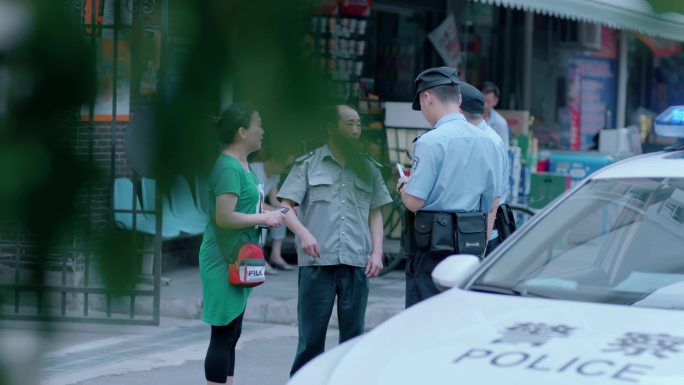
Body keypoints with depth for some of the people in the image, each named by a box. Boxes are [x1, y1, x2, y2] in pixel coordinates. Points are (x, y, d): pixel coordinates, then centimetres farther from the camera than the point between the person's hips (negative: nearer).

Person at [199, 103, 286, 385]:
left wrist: (270, 214, 7)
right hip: (225, 262, -10)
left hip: (238, 261, 10)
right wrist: (265, 218, -15)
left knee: (231, 333, 14)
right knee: (223, 333, -7)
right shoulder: (228, 167, -17)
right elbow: (224, 217, -24)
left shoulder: (242, 166, 13)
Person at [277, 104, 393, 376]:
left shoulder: (368, 169, 15)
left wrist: (377, 252, 4)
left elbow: (375, 213, 16)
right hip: (317, 262, -3)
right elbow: (286, 206, 0)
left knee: (353, 335, 5)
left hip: (356, 262, 3)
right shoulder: (308, 164, 5)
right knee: (311, 335, 0)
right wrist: (303, 233, -18)